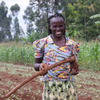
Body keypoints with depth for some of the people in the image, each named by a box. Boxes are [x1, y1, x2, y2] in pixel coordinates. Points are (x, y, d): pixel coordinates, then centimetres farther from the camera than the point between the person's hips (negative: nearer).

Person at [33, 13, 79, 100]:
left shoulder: (72, 45, 4)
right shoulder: (42, 43, -1)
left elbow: (73, 64, 13)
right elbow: (35, 64, 4)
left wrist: (74, 71, -11)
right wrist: (40, 66, -19)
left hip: (68, 86, 2)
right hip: (50, 86, -2)